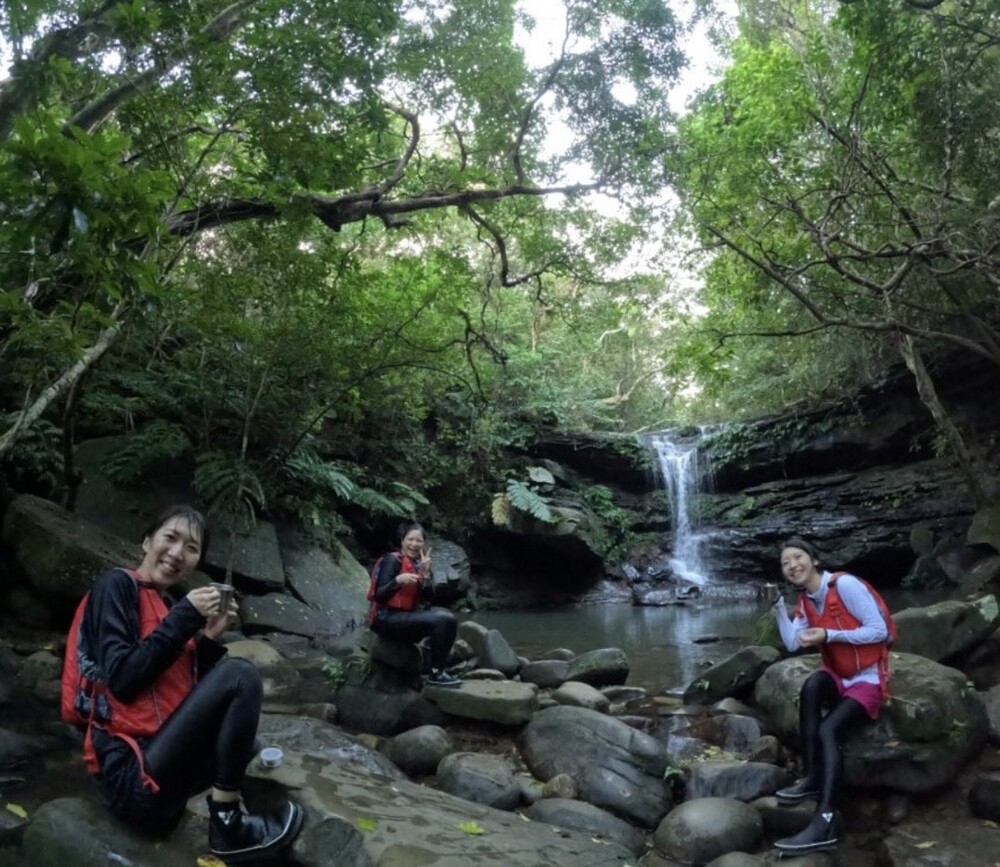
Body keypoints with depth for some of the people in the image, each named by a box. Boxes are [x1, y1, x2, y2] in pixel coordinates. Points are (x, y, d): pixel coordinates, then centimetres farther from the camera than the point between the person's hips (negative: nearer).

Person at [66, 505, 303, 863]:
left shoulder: (170, 606, 13)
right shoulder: (116, 585, -7)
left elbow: (190, 692, 11)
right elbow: (121, 678, -20)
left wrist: (210, 637, -1)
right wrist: (185, 617, -15)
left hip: (160, 761, 9)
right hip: (132, 772, -9)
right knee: (239, 675, -20)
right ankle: (227, 825, -12)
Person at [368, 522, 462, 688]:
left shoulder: (418, 564, 10)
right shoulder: (392, 560, -10)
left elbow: (428, 597, 0)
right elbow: (379, 596, -18)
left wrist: (425, 573, -14)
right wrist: (398, 580, -33)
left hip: (406, 616, 7)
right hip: (386, 619, -7)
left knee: (447, 617, -11)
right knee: (443, 621, -22)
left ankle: (439, 669, -3)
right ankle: (435, 673, -11)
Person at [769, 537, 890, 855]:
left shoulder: (845, 584, -17)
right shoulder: (805, 600, 5)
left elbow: (879, 631, -22)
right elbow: (792, 643, -6)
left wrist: (828, 635, -27)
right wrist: (779, 605, -9)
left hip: (866, 680, -6)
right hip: (837, 675, 6)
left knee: (827, 731, -27)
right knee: (811, 686, -29)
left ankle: (824, 822, -29)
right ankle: (813, 777, -21)